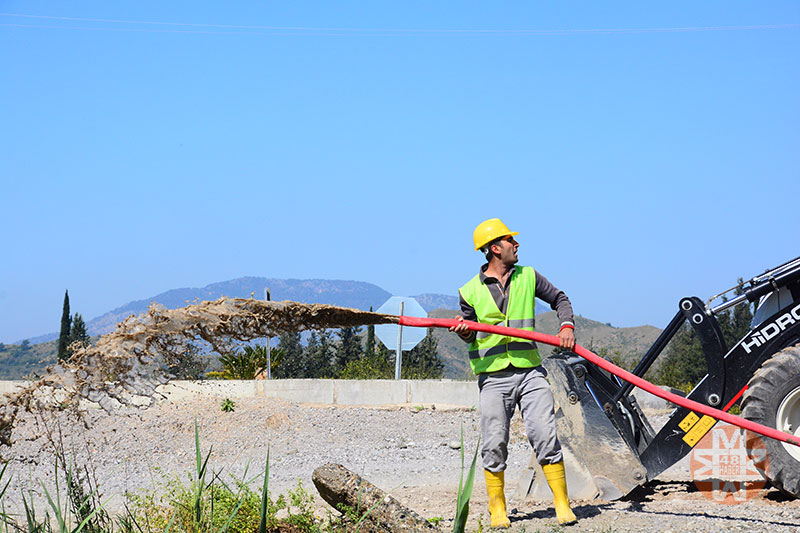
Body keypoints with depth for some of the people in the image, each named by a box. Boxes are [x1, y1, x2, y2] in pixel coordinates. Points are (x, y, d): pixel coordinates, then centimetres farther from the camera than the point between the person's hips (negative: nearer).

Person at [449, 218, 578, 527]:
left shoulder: (527, 277, 9)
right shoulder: (470, 291, 3)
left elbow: (560, 299, 18)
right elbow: (471, 335, 12)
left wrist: (567, 327, 1)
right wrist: (464, 331, -10)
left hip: (530, 372, 1)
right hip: (493, 377, -1)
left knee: (545, 437, -7)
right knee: (494, 446, -2)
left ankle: (562, 504, 0)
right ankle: (497, 509, 12)